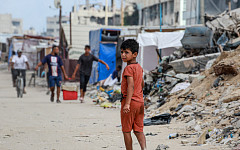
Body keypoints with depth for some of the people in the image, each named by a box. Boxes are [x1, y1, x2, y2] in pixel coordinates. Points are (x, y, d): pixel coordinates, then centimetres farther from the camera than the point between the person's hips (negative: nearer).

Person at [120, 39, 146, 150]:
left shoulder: (128, 68, -15)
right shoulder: (139, 67, 11)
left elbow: (131, 86, -24)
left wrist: (127, 103, -30)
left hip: (130, 101, -8)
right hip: (140, 101, 8)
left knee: (126, 130, 5)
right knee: (138, 130, 8)